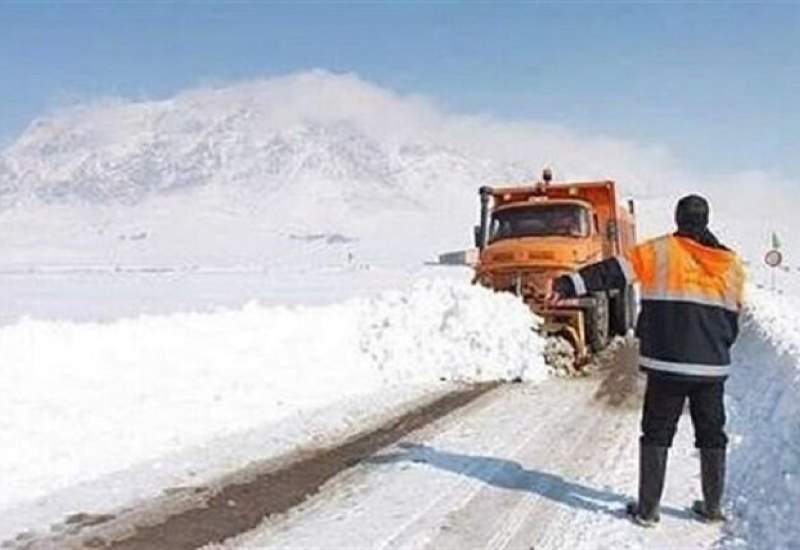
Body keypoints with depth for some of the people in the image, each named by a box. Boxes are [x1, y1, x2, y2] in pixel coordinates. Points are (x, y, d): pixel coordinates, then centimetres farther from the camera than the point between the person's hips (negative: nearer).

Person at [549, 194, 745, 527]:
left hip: (667, 364, -3)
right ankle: (713, 507, 22)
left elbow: (614, 271, -14)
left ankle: (647, 508, 7)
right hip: (713, 366, 3)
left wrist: (570, 284, -17)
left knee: (657, 434, 6)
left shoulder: (659, 252, -4)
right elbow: (733, 316, 15)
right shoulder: (731, 263, 8)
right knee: (712, 436, 16)